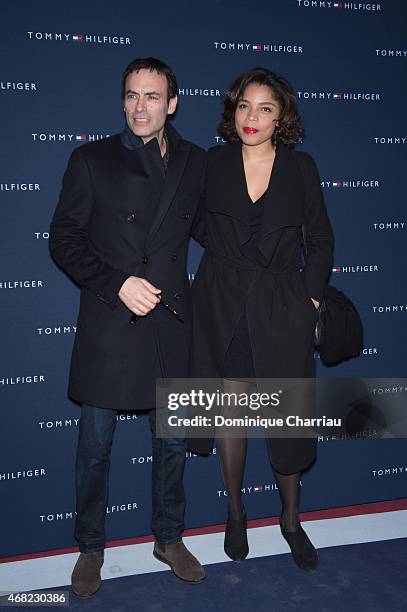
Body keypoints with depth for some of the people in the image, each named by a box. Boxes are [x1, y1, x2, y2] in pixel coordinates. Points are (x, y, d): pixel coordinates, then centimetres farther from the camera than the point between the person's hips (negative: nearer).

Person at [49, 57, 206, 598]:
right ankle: (90, 547, 30)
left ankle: (169, 538, 36)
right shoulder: (91, 160, -1)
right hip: (109, 324, -2)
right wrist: (117, 284, -15)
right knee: (96, 444, 9)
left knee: (172, 441, 15)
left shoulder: (196, 163, 7)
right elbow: (64, 238, -3)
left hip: (172, 323, 3)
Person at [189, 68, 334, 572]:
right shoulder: (212, 164, 2)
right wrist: (227, 251, 4)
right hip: (224, 307, 1)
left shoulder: (301, 168, 2)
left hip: (282, 308, 0)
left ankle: (291, 519, 26)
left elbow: (320, 240, 6)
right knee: (231, 411, 9)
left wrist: (311, 296, 0)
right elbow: (197, 222, 16)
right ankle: (235, 512, 30)